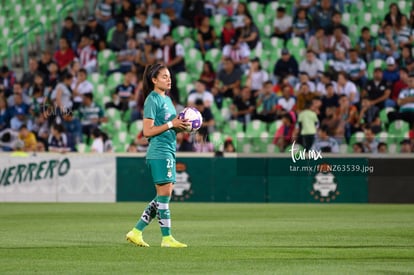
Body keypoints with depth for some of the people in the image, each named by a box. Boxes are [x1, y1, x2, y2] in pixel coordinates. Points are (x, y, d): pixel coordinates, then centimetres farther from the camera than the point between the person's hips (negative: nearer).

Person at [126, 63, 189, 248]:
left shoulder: (167, 99, 19)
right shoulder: (152, 100, -9)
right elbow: (148, 131, -15)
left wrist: (181, 126, 7)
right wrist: (171, 124, -17)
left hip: (169, 152, 10)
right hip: (159, 152, -10)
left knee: (163, 197, 9)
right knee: (164, 194, -7)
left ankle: (136, 232, 13)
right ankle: (166, 238, -1)